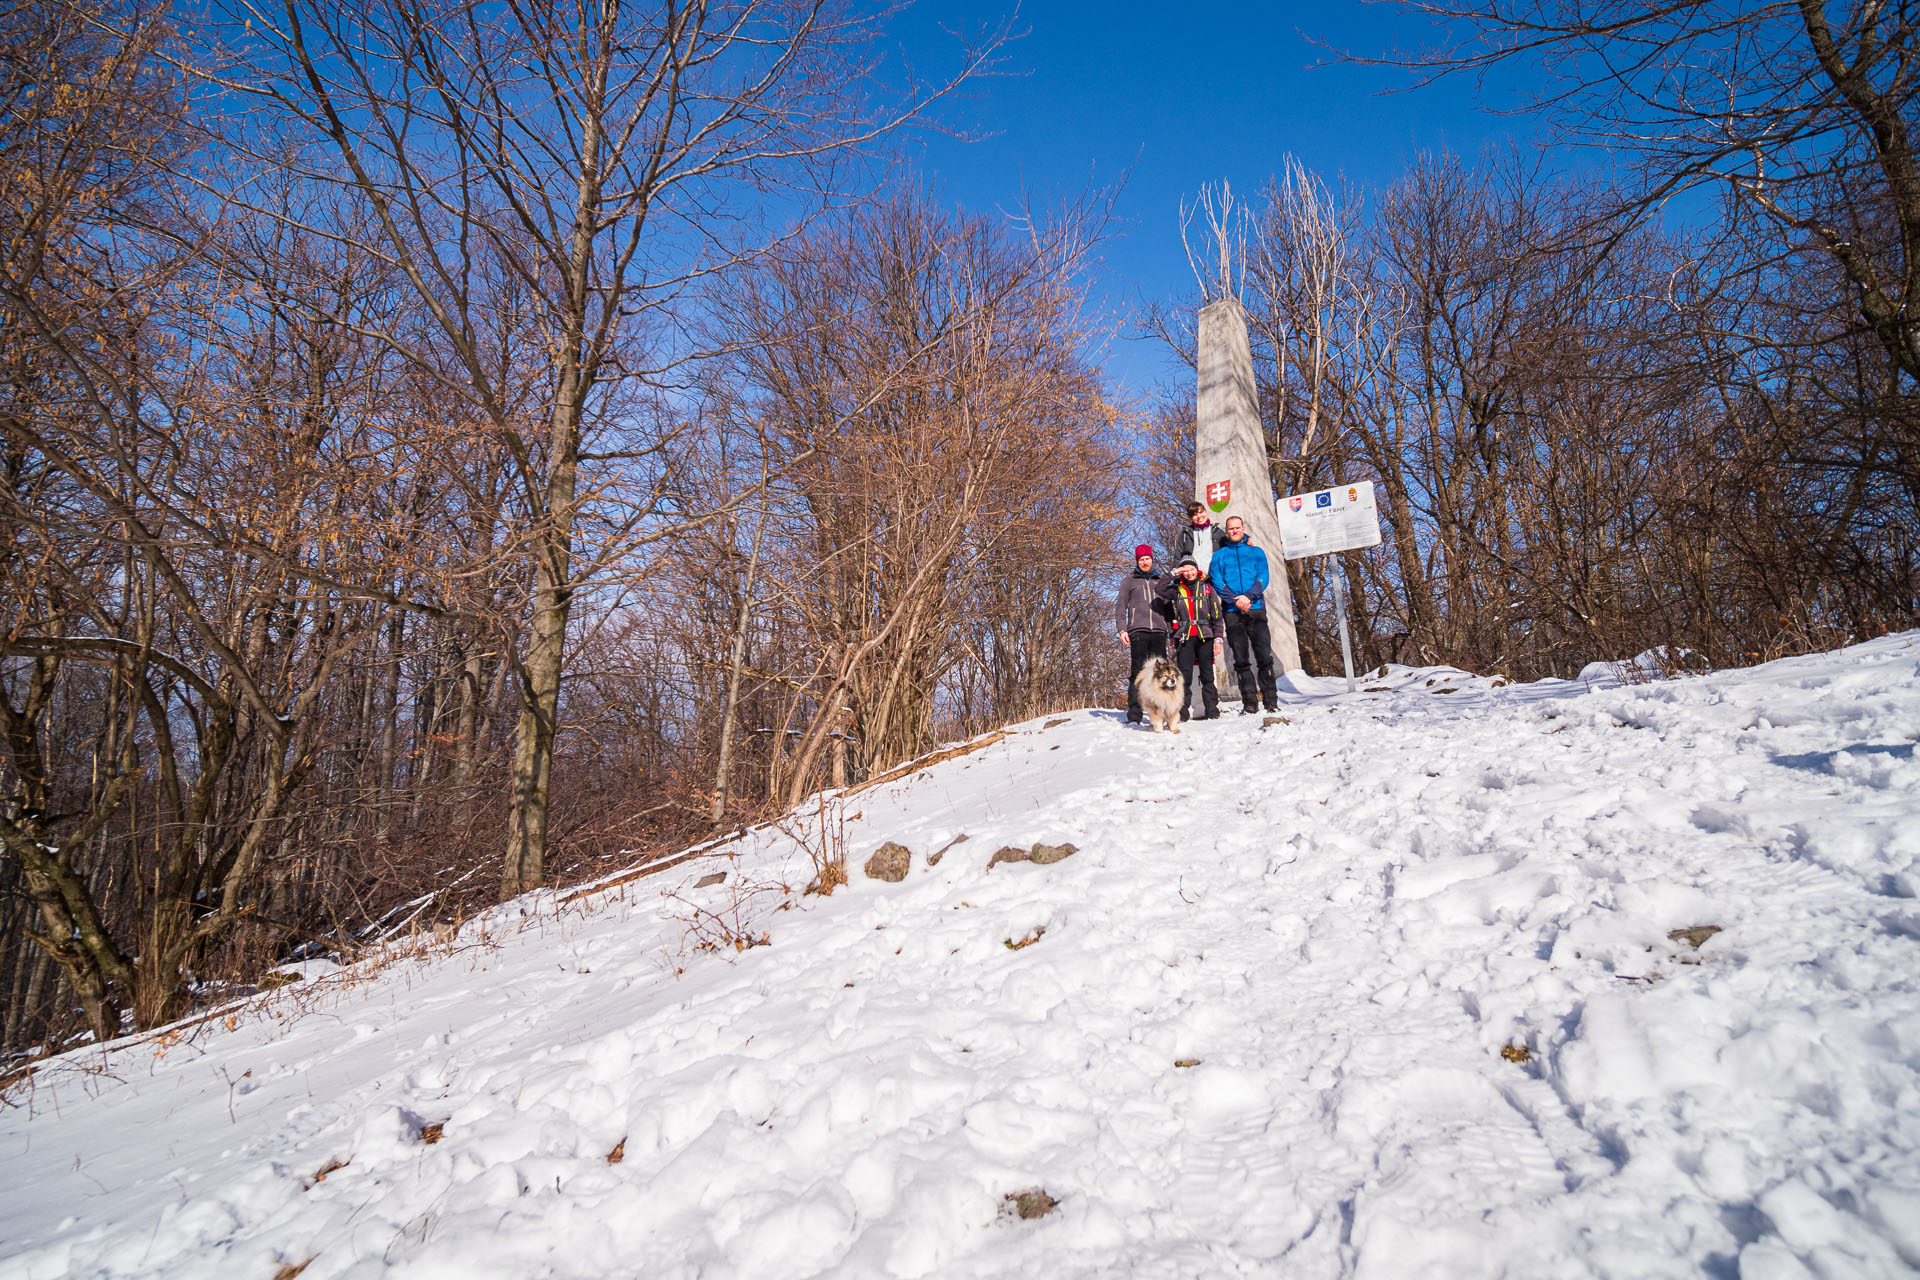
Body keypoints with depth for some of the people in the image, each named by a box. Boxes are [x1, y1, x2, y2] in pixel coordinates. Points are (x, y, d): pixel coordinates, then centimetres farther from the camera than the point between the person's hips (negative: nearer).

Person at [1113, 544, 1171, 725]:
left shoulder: (1160, 581, 24)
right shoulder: (1129, 581, 17)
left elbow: (1168, 606, 25)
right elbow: (1120, 607, 11)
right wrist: (1122, 630, -2)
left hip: (1159, 630, 3)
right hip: (1138, 630, -3)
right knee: (1137, 673, -10)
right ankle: (1134, 716, -13)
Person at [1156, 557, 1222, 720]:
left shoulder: (1207, 588, 10)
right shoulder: (1177, 589, 12)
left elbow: (1216, 615, 7)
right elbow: (1160, 592, -8)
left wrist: (1218, 638, -1)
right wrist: (1173, 574, -6)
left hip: (1205, 637, 0)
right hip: (1185, 638, 0)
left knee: (1207, 676, 0)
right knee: (1184, 677, -5)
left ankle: (1211, 711, 5)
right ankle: (1182, 712, -4)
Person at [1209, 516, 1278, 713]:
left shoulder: (1256, 552, 15)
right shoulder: (1219, 555, 15)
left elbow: (1263, 578, 4)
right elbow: (1217, 582, 4)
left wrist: (1248, 596, -14)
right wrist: (1236, 601, -11)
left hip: (1256, 608, 0)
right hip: (1232, 611, 1)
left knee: (1264, 654, -8)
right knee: (1241, 658, -1)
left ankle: (1271, 701, -5)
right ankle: (1249, 703, 0)